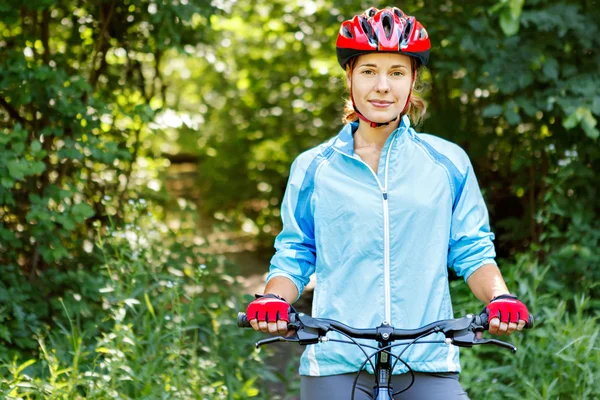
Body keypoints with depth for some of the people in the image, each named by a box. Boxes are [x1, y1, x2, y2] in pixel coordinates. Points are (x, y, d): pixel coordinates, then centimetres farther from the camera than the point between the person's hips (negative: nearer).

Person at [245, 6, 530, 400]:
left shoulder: (448, 163, 9)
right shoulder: (313, 168, 9)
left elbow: (471, 251, 10)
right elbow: (293, 257, 12)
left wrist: (500, 297, -9)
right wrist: (272, 300, -8)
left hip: (428, 366, 0)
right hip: (334, 365, 0)